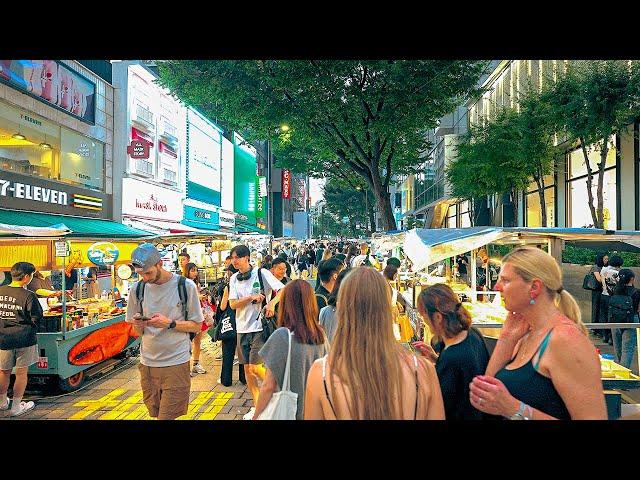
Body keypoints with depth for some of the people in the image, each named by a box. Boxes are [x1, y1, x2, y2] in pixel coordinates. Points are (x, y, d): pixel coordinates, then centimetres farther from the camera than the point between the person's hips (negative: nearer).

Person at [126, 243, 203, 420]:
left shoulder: (186, 286, -8)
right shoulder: (137, 289, 3)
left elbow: (196, 326, -4)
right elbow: (138, 331, 10)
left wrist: (169, 323, -18)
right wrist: (139, 324, -12)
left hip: (176, 362, -4)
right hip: (147, 363, 4)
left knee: (167, 416, -4)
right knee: (156, 414, 14)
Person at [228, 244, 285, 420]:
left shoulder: (262, 273, -9)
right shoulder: (234, 279, 7)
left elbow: (283, 290, -14)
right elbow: (233, 304, -2)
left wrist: (272, 302, -31)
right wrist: (251, 297, -16)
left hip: (259, 327, -6)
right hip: (242, 328, 6)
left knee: (255, 368, -9)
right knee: (247, 368, 10)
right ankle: (257, 405, 25)